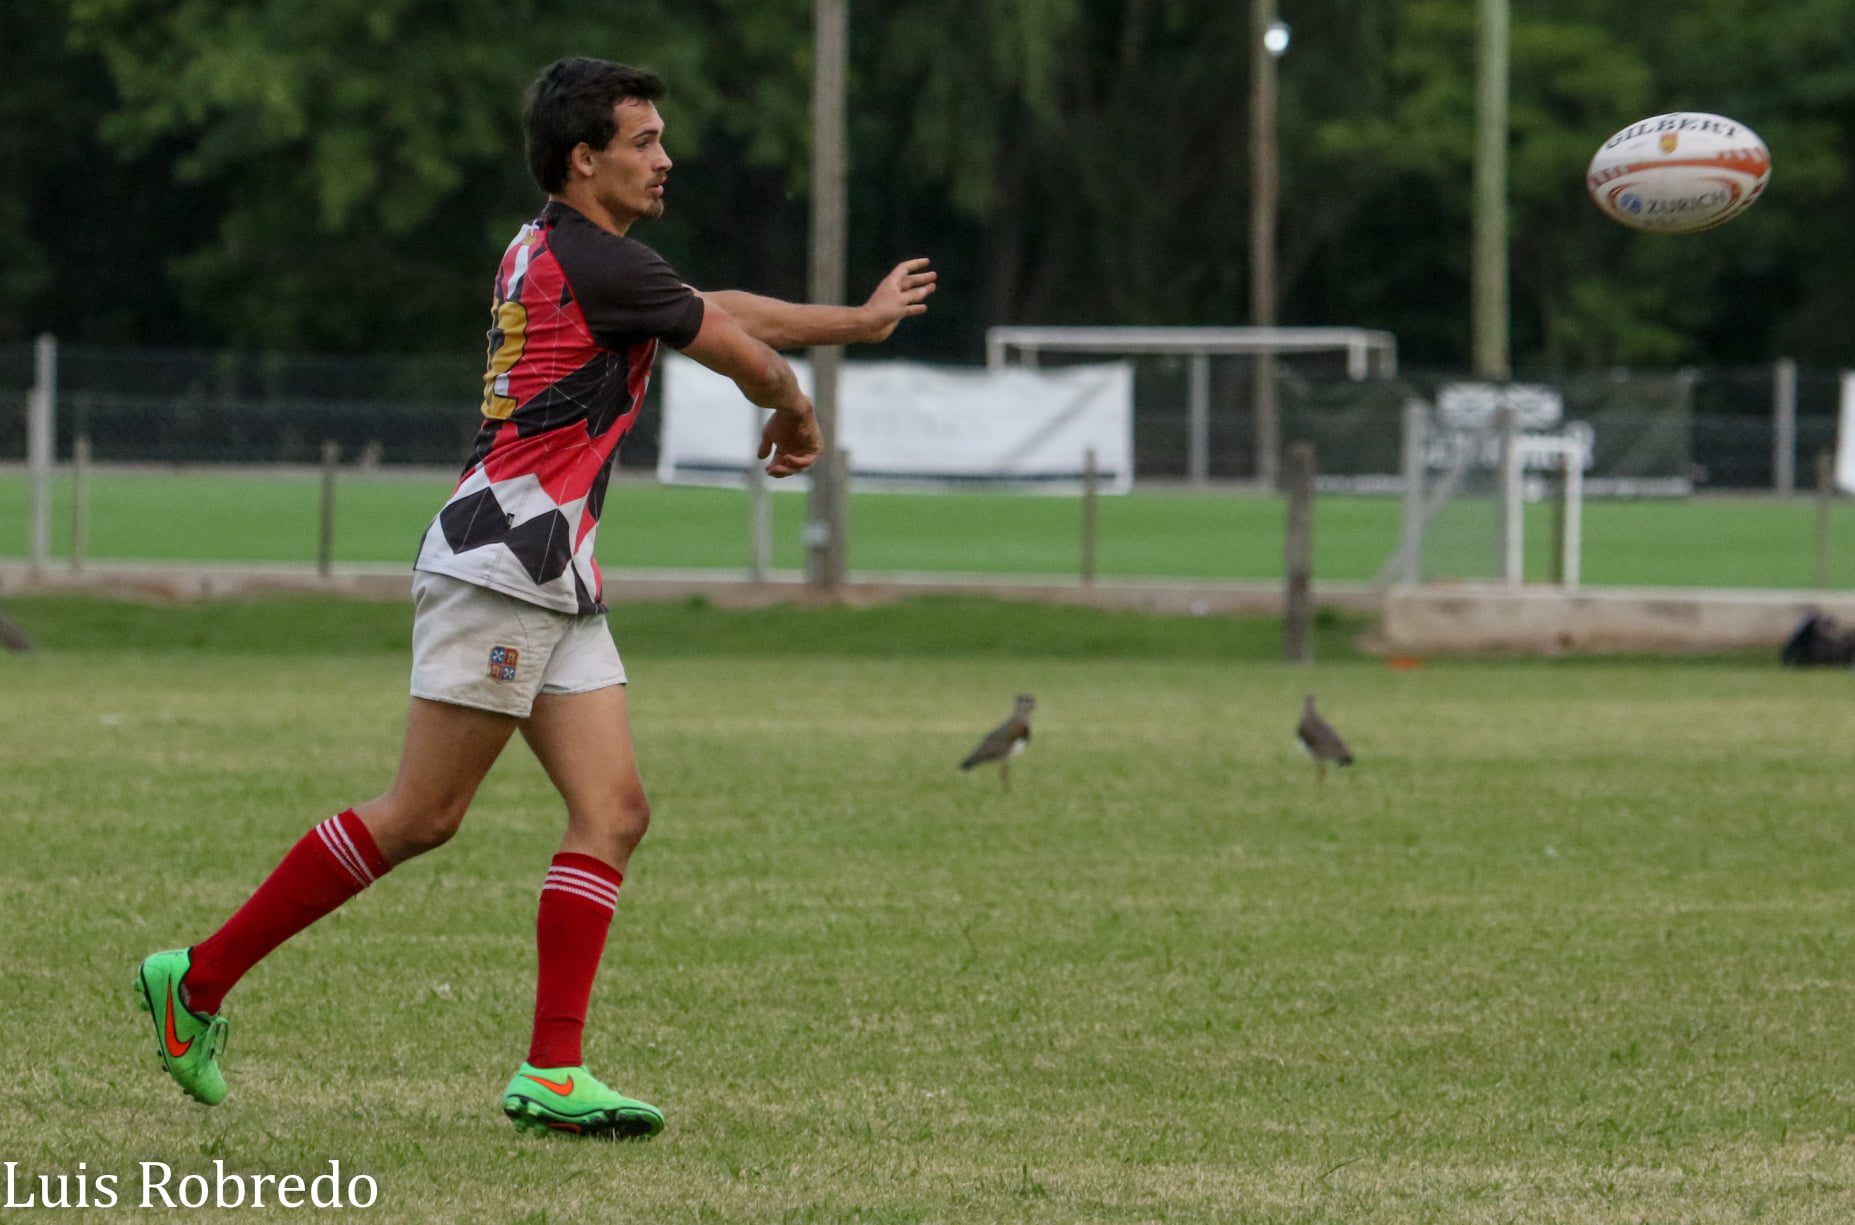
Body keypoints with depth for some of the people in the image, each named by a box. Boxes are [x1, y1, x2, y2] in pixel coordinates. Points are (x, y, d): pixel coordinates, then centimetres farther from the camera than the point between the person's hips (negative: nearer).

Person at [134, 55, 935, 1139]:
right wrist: (797, 416, 18)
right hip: (499, 567, -10)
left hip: (560, 589, 10)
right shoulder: (598, 263, -13)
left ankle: (552, 1073, -5)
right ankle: (200, 979, 2)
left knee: (615, 811, -1)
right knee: (421, 817, -8)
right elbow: (746, 357, -3)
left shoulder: (552, 252, 16)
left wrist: (862, 320, 33)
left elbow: (721, 310, 27)